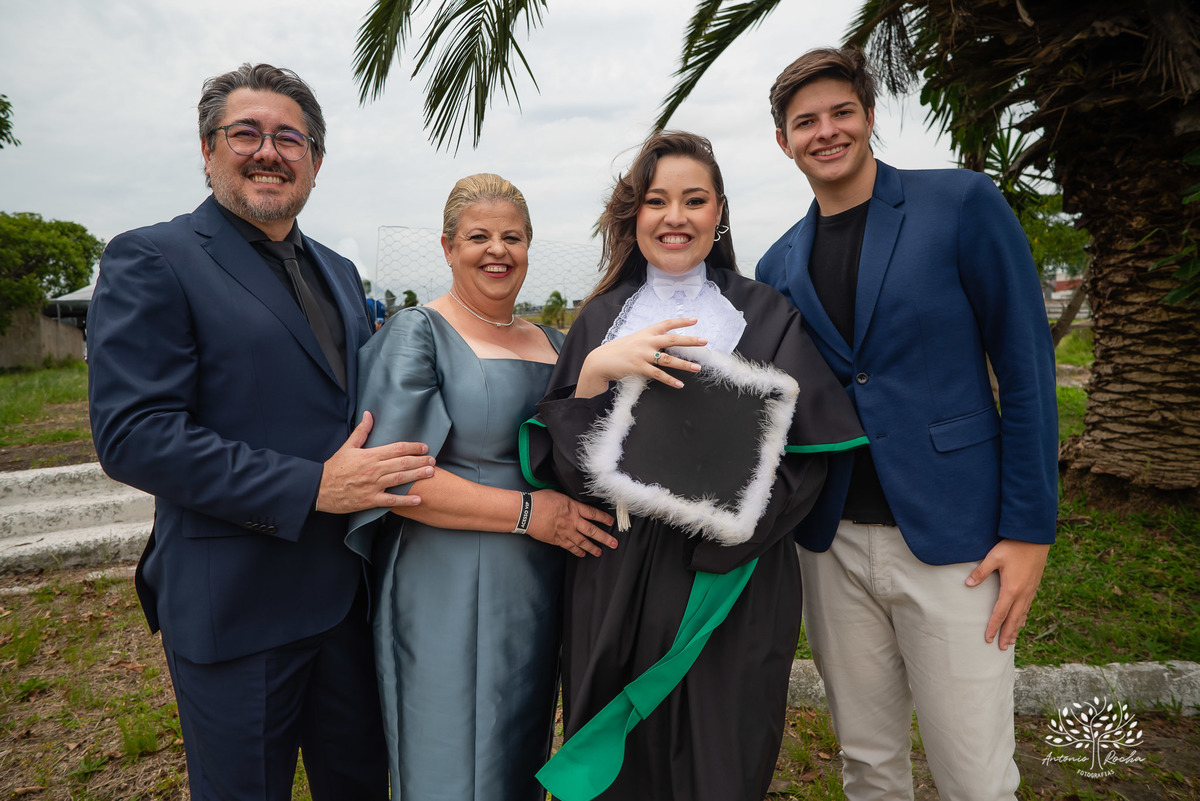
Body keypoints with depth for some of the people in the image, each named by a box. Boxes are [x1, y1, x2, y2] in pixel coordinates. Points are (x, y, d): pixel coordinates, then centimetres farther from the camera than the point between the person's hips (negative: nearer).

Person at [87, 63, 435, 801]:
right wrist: (310, 488, -23)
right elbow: (132, 435, -18)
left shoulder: (339, 273, 13)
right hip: (235, 604, -6)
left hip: (349, 592, 6)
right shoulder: (151, 261, -8)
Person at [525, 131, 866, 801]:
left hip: (732, 582, -1)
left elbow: (806, 457, -2)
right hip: (616, 581, 2)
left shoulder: (765, 316, 2)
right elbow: (564, 462, -1)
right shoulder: (602, 318, 6)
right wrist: (597, 369, -17)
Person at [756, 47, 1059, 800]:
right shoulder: (779, 265, 8)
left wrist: (1030, 529, -9)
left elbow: (1026, 365, -5)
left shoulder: (961, 203, -4)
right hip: (834, 545, 4)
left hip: (952, 539, -3)